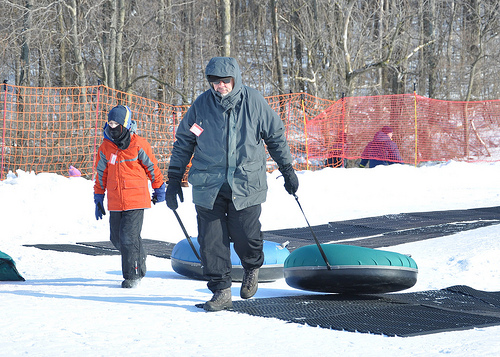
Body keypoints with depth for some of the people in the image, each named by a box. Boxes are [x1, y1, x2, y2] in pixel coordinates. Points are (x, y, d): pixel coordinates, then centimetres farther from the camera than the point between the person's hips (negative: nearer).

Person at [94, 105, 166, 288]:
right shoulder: (105, 147, 6)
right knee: (117, 239, 8)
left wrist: (159, 188, 14)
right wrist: (98, 198, 16)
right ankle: (139, 259, 34)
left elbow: (151, 166, 6)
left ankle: (133, 275, 1)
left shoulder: (138, 145, -6)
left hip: (136, 199, -5)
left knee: (129, 237, -10)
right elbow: (101, 174, 16)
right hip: (115, 202, 5)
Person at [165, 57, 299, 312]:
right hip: (208, 184, 1)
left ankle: (252, 268, 29)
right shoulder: (201, 104, -1)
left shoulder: (254, 102, -3)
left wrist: (288, 170, 13)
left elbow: (276, 136, 10)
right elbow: (183, 142, 9)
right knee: (211, 240, -3)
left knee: (245, 236, -3)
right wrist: (174, 180, 7)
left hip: (246, 184, -1)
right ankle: (221, 291, 8)